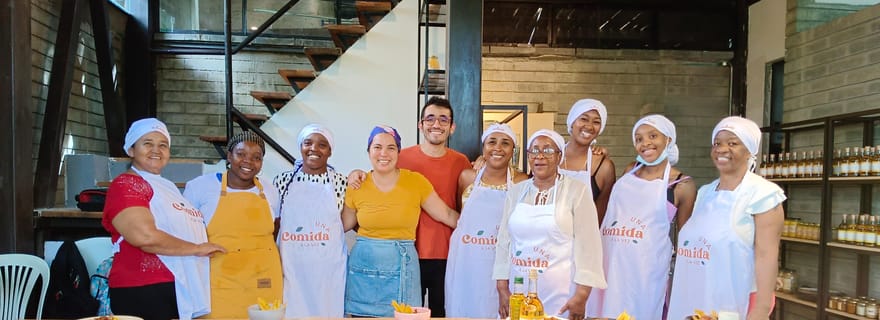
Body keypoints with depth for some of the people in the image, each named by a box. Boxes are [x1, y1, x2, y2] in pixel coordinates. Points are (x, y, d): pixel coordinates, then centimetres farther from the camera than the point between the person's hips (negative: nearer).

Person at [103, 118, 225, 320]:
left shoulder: (167, 186, 19)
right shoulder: (125, 185, -8)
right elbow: (145, 236, -21)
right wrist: (197, 248, -12)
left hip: (182, 292, 8)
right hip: (144, 294, -8)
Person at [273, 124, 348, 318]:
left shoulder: (341, 183, -2)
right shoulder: (283, 181, 2)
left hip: (329, 270, -1)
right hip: (291, 268, 1)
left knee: (329, 313, 7)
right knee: (291, 313, 8)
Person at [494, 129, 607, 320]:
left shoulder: (577, 191, -5)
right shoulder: (516, 192, 7)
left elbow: (587, 245, -8)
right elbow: (505, 241, 9)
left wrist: (581, 296, -12)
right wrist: (502, 289, 5)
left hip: (561, 296, -3)